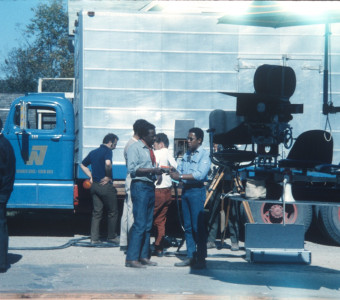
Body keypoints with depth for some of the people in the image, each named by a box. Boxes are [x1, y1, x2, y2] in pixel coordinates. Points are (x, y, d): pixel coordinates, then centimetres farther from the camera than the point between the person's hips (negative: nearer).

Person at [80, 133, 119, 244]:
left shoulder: (93, 152, 15)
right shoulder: (107, 151, -10)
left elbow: (83, 165, 23)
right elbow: (108, 163, -29)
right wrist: (108, 176, -15)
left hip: (95, 185, 7)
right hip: (106, 185, -7)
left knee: (96, 212, 8)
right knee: (112, 212, 7)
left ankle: (94, 238, 4)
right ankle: (111, 236, 13)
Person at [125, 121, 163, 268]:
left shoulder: (150, 149, 18)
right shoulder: (135, 148, -6)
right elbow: (132, 169, -15)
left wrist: (158, 170, 6)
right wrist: (152, 170, -18)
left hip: (150, 186, 9)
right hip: (139, 186, -9)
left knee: (148, 225, 10)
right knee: (139, 224, -12)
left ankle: (144, 256, 15)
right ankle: (131, 259, -10)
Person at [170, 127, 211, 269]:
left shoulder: (204, 155, -6)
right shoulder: (186, 154, 16)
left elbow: (200, 174, -18)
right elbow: (180, 171, 14)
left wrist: (181, 176, -20)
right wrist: (174, 174, -8)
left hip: (197, 191, -7)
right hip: (185, 190, 7)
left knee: (198, 226, -7)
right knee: (187, 226, 8)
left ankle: (201, 258, -3)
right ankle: (190, 256, 14)